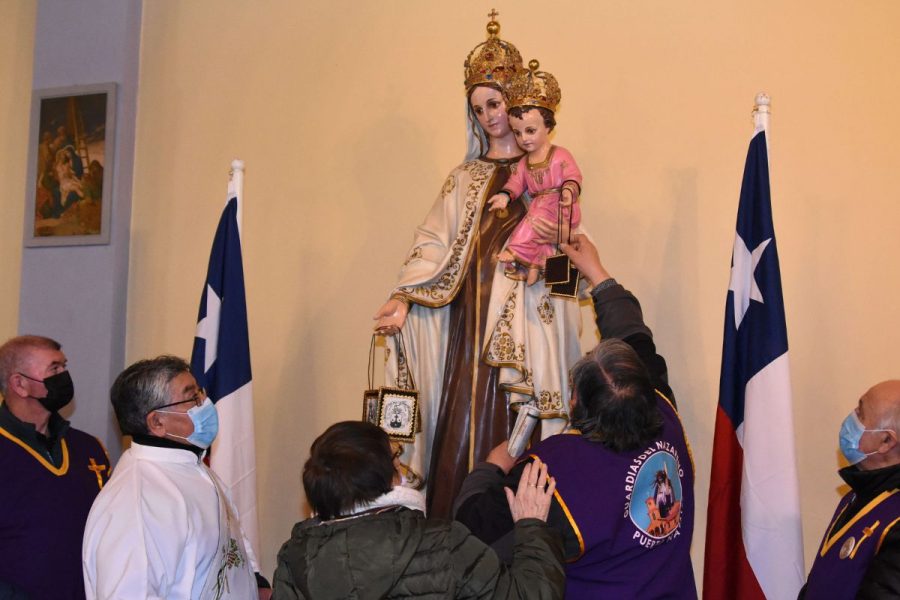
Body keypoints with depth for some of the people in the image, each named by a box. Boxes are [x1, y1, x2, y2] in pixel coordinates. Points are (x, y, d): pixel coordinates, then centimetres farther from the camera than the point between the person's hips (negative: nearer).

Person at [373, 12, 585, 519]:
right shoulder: (464, 179, 17)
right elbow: (434, 245, 6)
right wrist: (403, 298, -9)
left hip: (527, 323, -2)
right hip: (470, 323, 3)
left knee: (518, 436, -8)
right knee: (462, 434, -3)